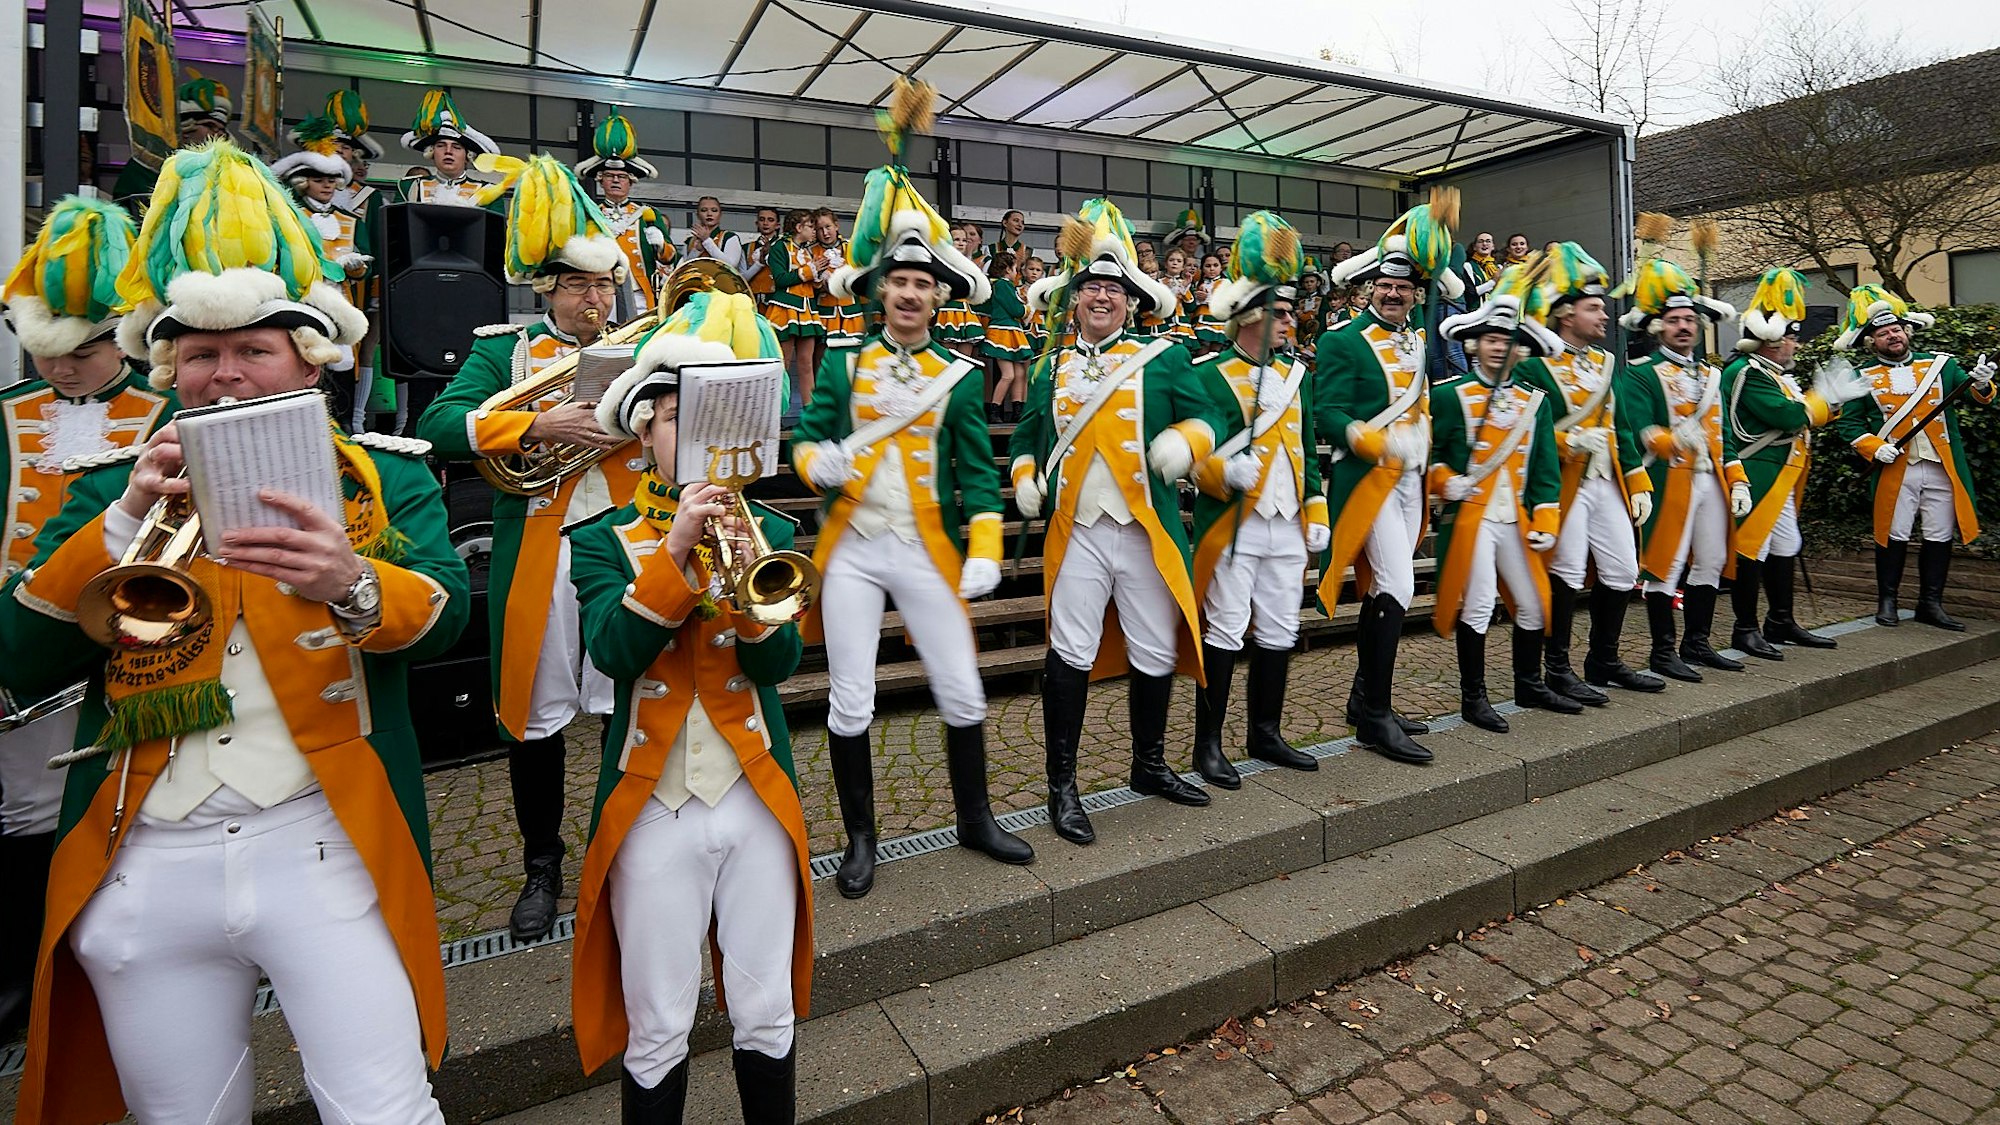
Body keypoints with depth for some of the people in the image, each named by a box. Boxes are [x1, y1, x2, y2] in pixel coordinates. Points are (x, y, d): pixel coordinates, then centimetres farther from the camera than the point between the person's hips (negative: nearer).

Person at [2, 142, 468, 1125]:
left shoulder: (385, 472, 3)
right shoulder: (113, 486, 10)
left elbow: (445, 615, -13)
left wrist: (351, 585, -34)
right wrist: (124, 520, -13)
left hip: (324, 850, -3)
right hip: (144, 870, 3)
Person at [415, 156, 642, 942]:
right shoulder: (506, 349, 5)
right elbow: (437, 427, -11)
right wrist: (541, 427, -22)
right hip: (537, 557, 0)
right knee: (535, 713, 9)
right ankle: (541, 868, 28)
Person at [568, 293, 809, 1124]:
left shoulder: (767, 532, 3)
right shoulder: (604, 540, 0)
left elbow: (780, 663, -9)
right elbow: (612, 651, -18)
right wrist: (675, 550, -25)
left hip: (757, 799, 1)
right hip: (652, 809, -1)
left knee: (767, 1016, 13)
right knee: (657, 1032, 11)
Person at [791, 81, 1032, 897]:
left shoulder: (959, 378, 3)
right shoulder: (842, 364, 5)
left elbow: (977, 470, 1)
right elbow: (806, 436, 6)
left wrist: (984, 552, -11)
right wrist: (816, 460, -18)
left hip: (926, 552, 0)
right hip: (851, 551, 0)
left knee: (962, 693, 6)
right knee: (850, 704, 4)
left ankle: (975, 820, 28)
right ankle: (861, 840, 22)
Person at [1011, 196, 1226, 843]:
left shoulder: (1163, 360, 7)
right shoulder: (1051, 367, 13)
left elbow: (1207, 415, 2)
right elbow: (1026, 435, 21)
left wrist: (1184, 440, -20)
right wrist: (1024, 479, 2)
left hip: (1148, 531, 0)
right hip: (1075, 532, 0)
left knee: (1156, 654, 10)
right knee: (1070, 656, -3)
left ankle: (1150, 766, 31)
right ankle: (1062, 786, 10)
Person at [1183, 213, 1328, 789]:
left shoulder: (1295, 374, 15)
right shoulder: (1209, 375, -5)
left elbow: (1307, 449, 18)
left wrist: (1317, 514, 13)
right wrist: (1226, 472, -30)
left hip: (1287, 527, 6)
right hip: (1231, 527, -6)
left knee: (1279, 633, 11)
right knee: (1225, 632, -3)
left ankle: (1266, 733, 26)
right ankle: (1208, 744, 9)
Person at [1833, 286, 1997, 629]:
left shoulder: (1940, 364, 8)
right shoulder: (1864, 378, 2)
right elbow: (1849, 423, 3)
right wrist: (1874, 448, -12)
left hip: (1942, 469, 2)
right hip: (1895, 471, -2)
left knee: (1940, 537, 7)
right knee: (1894, 537, 3)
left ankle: (1931, 603, 16)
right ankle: (1887, 601, 14)